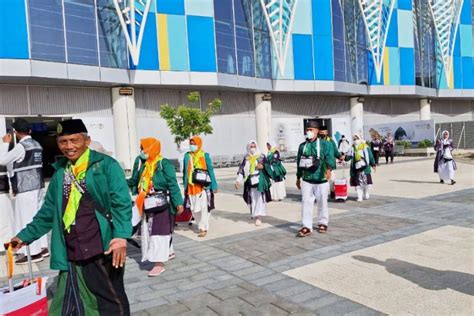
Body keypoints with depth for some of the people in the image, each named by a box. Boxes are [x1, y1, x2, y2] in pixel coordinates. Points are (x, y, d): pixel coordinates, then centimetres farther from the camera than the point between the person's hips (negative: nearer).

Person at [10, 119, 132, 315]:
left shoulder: (106, 165, -6)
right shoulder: (60, 173, 14)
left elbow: (121, 203, -14)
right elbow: (48, 211, 24)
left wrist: (121, 235, -26)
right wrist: (26, 235, 26)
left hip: (103, 250, -6)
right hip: (72, 255, 6)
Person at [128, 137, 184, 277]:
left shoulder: (164, 163, -13)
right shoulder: (144, 165, 10)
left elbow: (173, 185, -19)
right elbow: (134, 181, 22)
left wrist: (178, 203, -24)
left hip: (161, 204, -8)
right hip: (148, 205, 8)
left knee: (159, 232, -6)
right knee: (149, 232, 16)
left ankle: (159, 264, 0)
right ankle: (168, 252, 34)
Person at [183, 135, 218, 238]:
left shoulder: (205, 156, -1)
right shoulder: (187, 156, 7)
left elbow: (210, 171, 0)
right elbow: (185, 172, 11)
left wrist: (214, 186, -1)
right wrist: (185, 186, 11)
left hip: (203, 187, -3)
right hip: (191, 187, 4)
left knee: (203, 208, -1)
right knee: (194, 209, 8)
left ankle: (203, 228, 13)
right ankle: (201, 225, 27)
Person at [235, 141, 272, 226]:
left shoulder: (261, 156, 2)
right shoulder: (246, 158, 9)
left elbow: (268, 167, 3)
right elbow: (241, 169, 6)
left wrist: (263, 166, -19)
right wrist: (238, 180, -2)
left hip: (260, 181, -3)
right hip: (250, 181, 3)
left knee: (259, 198, -8)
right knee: (252, 199, 6)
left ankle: (259, 217, -9)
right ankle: (254, 214, 22)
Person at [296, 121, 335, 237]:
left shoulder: (325, 144, -5)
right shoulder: (302, 146, 8)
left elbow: (330, 157, -20)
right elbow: (299, 162, 16)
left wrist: (329, 169, -40)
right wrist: (298, 178, 20)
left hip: (321, 179, -3)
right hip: (306, 180, 3)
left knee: (322, 202, 10)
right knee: (306, 203, -1)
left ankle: (323, 223, 28)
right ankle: (307, 227, 4)